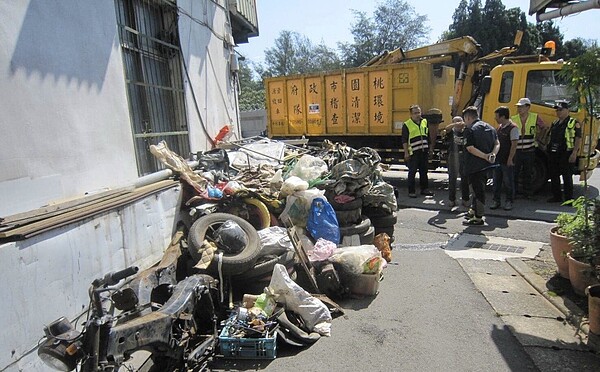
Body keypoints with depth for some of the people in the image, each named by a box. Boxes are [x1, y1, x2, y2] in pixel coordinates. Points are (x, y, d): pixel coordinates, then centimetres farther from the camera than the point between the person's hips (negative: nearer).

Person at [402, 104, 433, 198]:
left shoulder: (425, 122, 12)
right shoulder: (407, 125, -6)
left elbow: (428, 135, 20)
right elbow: (404, 140, -7)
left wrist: (429, 149, 17)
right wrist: (406, 153, -12)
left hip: (424, 152, 6)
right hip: (413, 152, -6)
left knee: (424, 171, 13)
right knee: (412, 172, -2)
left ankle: (424, 189, 23)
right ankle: (411, 191, 5)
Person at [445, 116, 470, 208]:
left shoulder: (465, 131, 7)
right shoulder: (451, 131, 0)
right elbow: (447, 128, -20)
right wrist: (455, 124, -35)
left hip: (464, 156, 2)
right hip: (453, 156, -2)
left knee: (465, 178, 9)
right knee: (452, 178, 3)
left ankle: (465, 199, 20)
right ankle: (452, 200, 12)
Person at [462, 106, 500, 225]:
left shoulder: (470, 130, -12)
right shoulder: (490, 128, 13)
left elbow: (470, 148, -21)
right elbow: (497, 144, 7)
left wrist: (485, 156, -20)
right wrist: (493, 154, -8)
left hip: (474, 165, -8)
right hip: (486, 165, 8)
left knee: (477, 190, -2)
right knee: (479, 187, 20)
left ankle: (478, 218, 4)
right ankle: (474, 210, 34)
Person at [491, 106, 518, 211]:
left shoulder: (513, 128, -13)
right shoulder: (499, 127, 11)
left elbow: (514, 145, -16)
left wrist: (510, 159, -19)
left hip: (507, 161, -7)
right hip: (497, 160, 7)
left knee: (508, 182, 4)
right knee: (496, 181, 11)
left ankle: (509, 201, 15)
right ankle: (496, 201, 19)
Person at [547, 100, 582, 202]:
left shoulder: (574, 123, -3)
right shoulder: (554, 123, 16)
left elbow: (578, 139, -9)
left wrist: (574, 153, -16)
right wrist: (548, 148, 16)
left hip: (566, 154, -7)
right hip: (553, 154, 7)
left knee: (567, 177, -3)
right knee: (554, 176, 10)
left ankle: (569, 198, 5)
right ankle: (556, 196, 21)